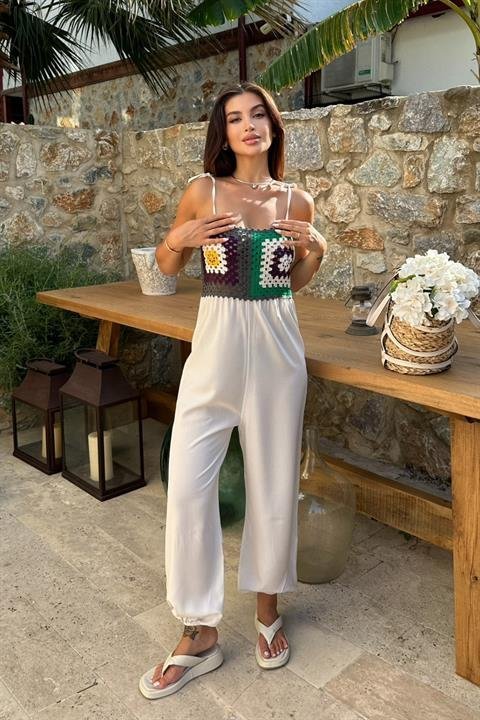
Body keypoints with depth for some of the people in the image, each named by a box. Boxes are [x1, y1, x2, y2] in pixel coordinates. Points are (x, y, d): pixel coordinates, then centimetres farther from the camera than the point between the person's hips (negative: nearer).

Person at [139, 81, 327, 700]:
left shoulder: (297, 201, 4)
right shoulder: (203, 191, -1)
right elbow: (167, 267, 9)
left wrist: (315, 252, -4)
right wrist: (178, 239, -11)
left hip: (277, 352, 1)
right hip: (215, 349, -1)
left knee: (274, 483, 10)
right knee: (187, 486, -2)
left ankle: (267, 607, 34)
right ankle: (200, 635, 16)